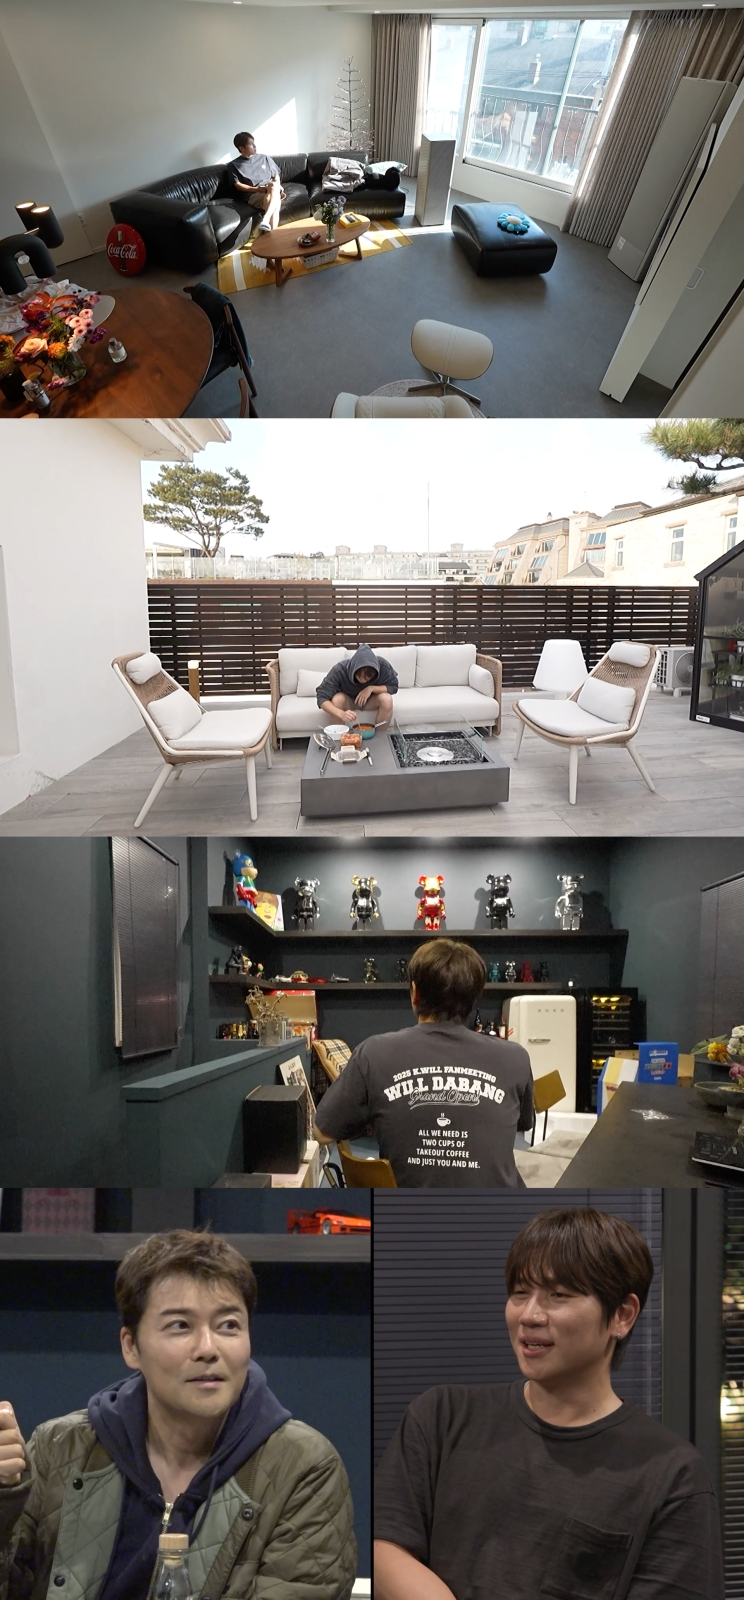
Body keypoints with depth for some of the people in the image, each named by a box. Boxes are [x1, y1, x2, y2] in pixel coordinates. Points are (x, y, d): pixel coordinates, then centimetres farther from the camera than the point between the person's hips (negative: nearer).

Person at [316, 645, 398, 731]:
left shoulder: (382, 665, -30)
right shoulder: (340, 670, -34)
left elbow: (393, 687, -15)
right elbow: (322, 698, -36)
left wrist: (371, 688, -33)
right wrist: (341, 713, -53)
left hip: (371, 702, 1)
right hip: (348, 702, -1)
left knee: (387, 699, -29)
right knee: (337, 699, -33)